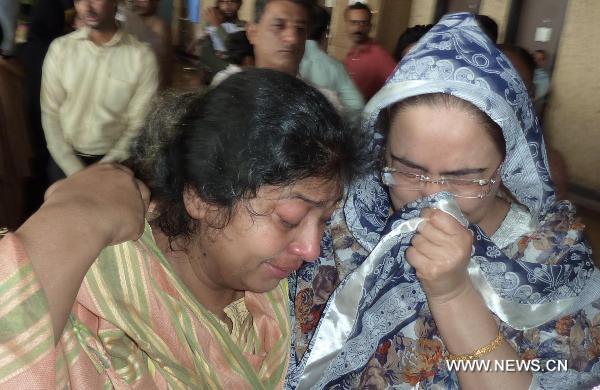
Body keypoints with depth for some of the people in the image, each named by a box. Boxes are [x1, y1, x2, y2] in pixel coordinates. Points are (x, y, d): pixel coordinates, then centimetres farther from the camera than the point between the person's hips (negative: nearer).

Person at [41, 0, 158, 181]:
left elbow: (138, 124, -10)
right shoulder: (60, 48, -6)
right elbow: (50, 114, -4)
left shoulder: (142, 57, -12)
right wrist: (75, 171, -12)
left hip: (112, 161, -1)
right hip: (64, 160, 2)